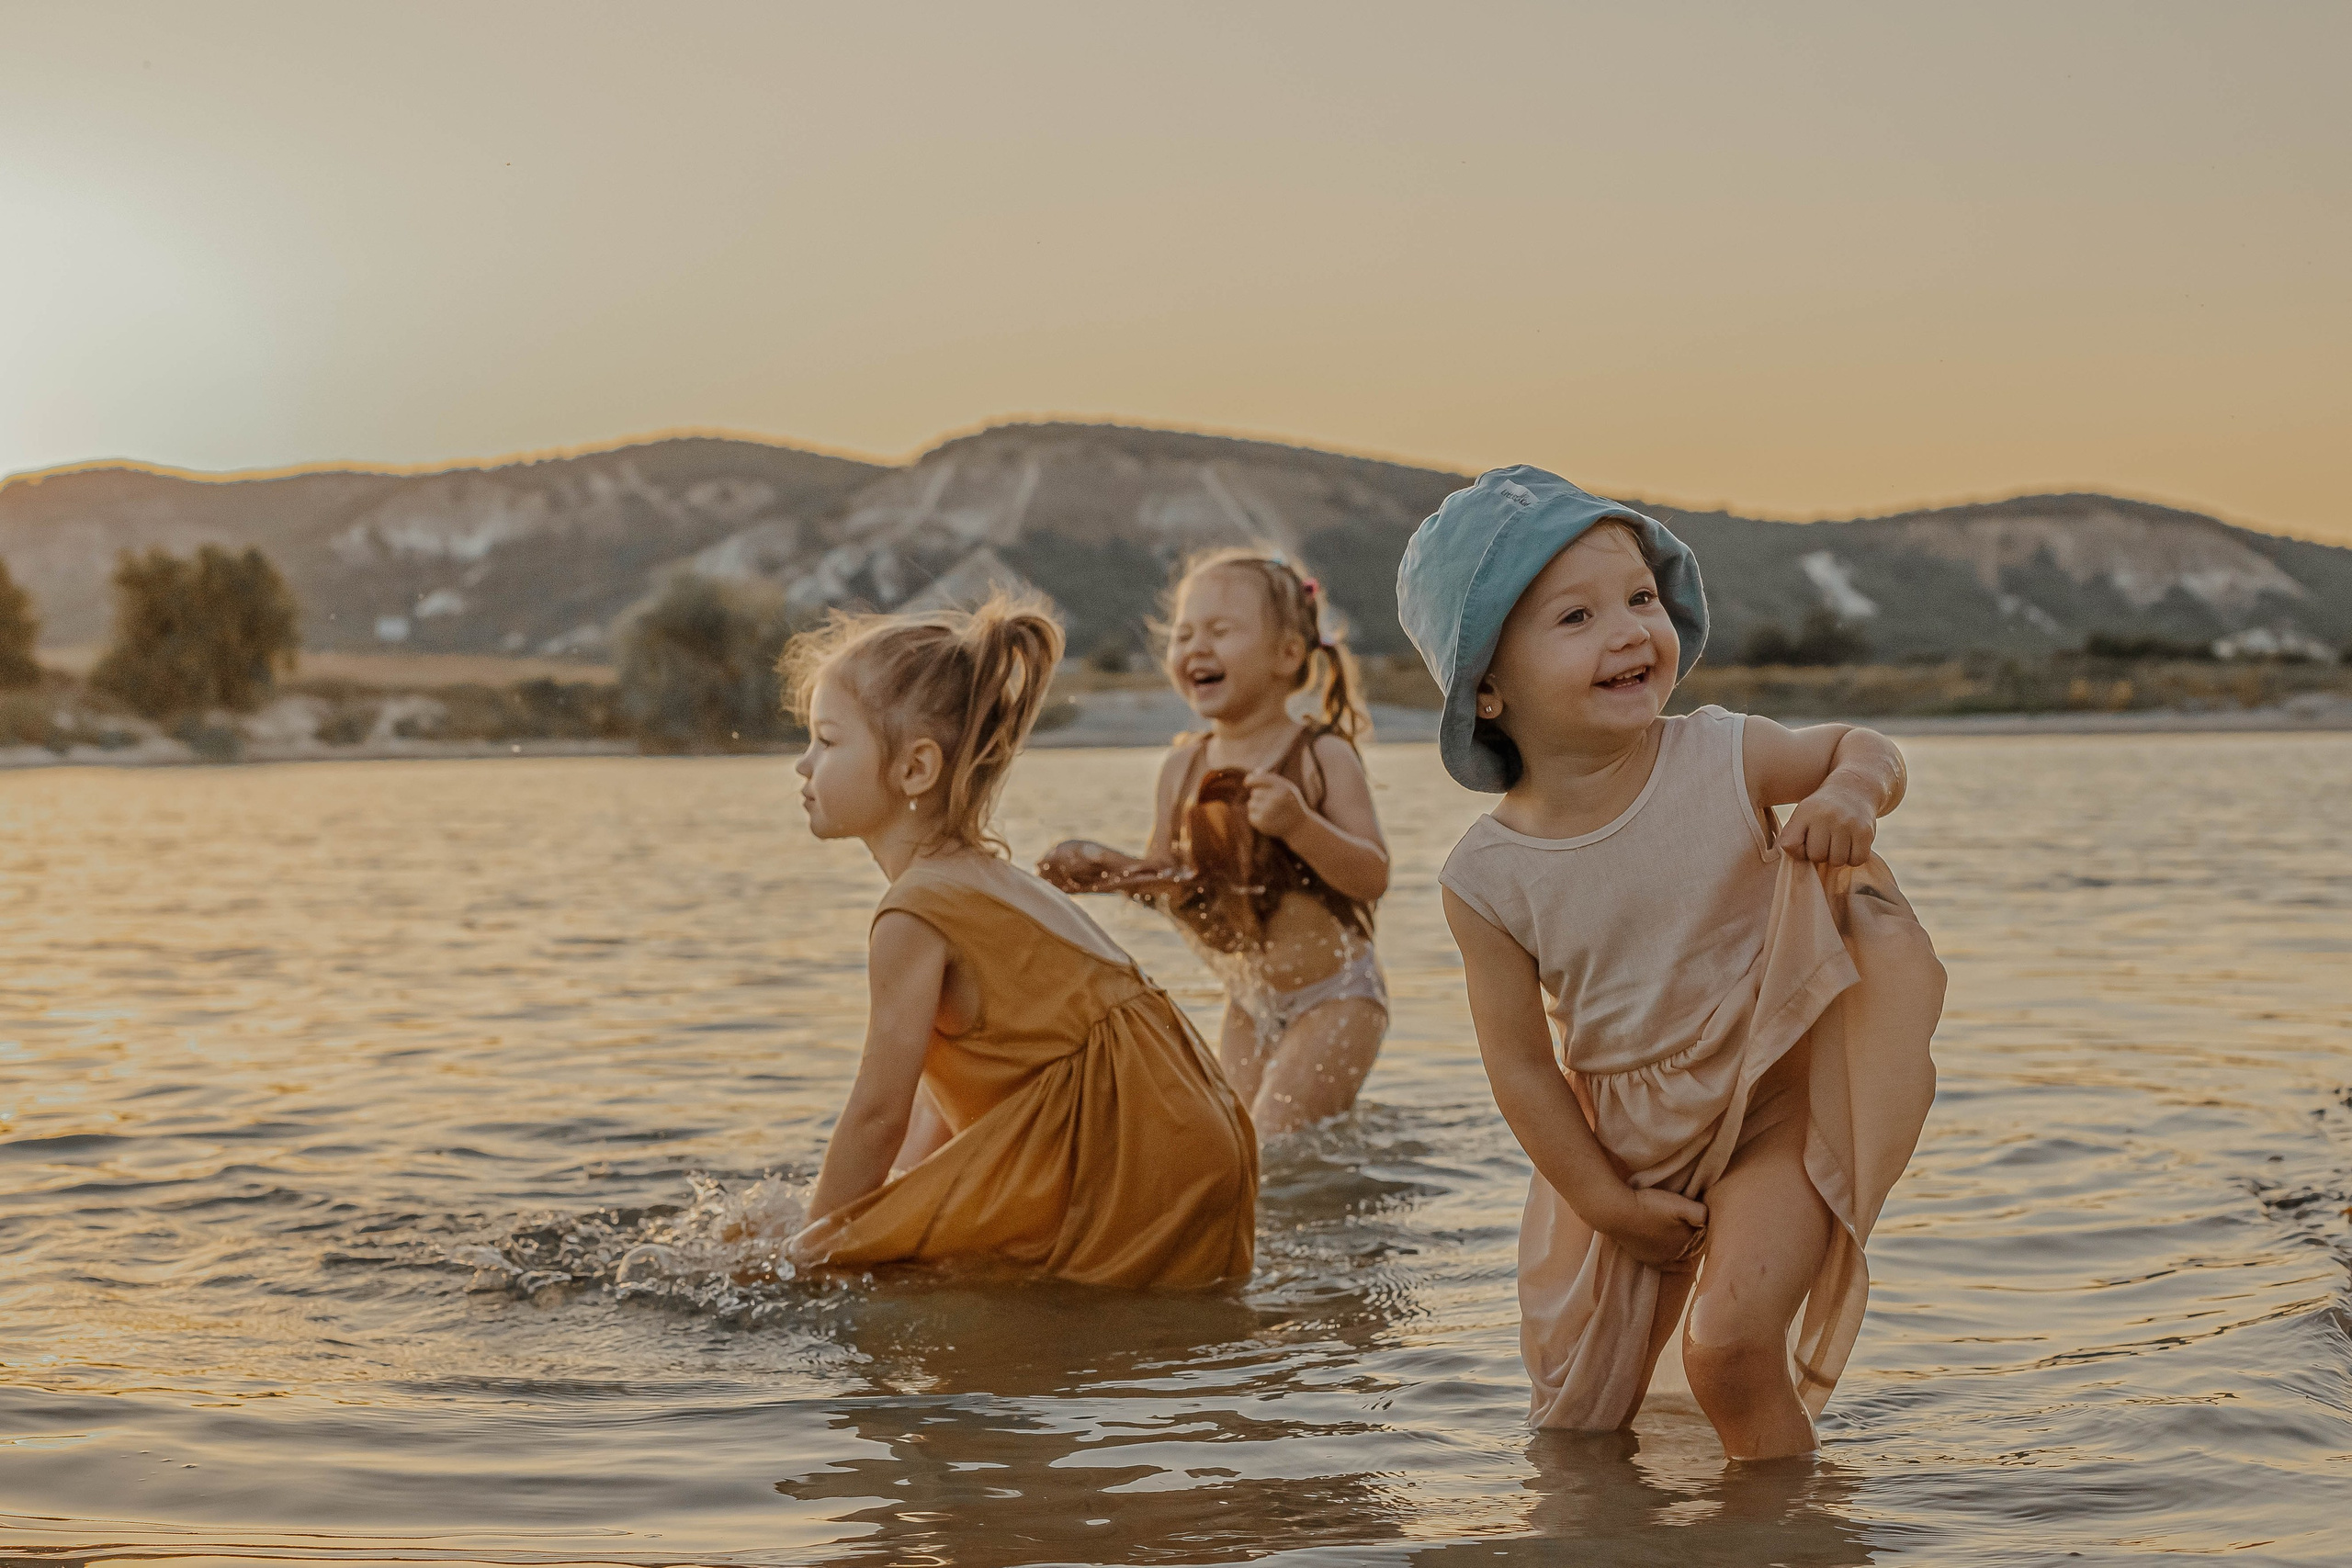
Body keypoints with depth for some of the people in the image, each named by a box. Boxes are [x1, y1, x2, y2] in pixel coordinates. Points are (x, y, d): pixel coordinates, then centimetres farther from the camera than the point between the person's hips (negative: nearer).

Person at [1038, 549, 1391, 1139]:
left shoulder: (1322, 757, -13)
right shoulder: (1183, 768, 0)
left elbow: (1373, 876, -18)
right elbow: (1171, 881, 7)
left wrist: (1299, 824, -32)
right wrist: (1108, 869, -11)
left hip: (1336, 997, -5)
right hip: (1247, 1002, 5)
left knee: (1278, 1140, -12)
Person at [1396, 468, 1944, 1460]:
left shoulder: (1723, 760, -14)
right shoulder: (1488, 878, -15)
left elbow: (1860, 747, 4)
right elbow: (1520, 1061, -8)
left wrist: (1850, 792, -20)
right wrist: (1605, 1202, -7)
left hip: (1768, 1110, -2)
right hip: (1618, 1144, 2)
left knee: (1730, 1348, -19)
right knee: (1575, 1412, 12)